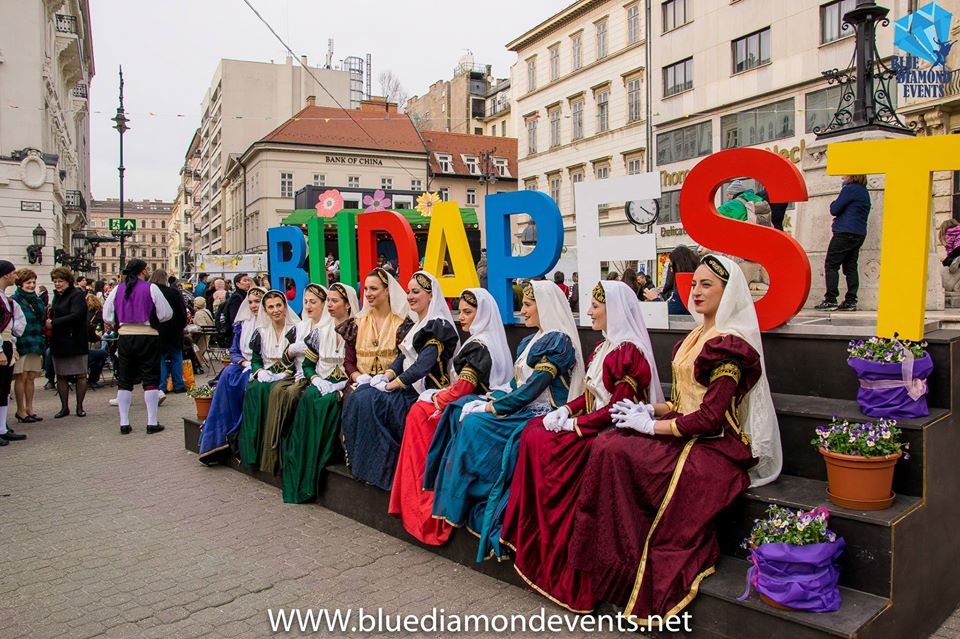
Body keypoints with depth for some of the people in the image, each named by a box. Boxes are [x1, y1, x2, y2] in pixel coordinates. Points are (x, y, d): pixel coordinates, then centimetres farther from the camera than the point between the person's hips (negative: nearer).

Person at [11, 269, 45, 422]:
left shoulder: (37, 300, 14)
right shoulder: (15, 299, -7)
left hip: (35, 345, 6)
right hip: (21, 344, -6)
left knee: (31, 377, 9)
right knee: (21, 377, -1)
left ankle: (29, 409, 16)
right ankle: (20, 410, 7)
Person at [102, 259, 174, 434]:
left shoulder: (117, 290, 5)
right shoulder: (151, 288, -7)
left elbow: (107, 316, 8)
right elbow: (167, 313, -7)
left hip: (124, 336, 4)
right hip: (147, 336, -4)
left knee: (124, 380, 11)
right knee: (150, 380, 2)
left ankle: (124, 423, 13)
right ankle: (152, 423, 1)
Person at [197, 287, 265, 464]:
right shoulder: (242, 324, 15)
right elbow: (234, 352, 12)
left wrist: (255, 365, -18)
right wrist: (244, 362, -9)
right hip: (244, 365, 4)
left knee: (247, 381, -34)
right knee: (228, 374, -27)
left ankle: (237, 433, -22)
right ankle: (219, 436, -25)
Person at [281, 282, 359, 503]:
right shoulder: (321, 330, 13)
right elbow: (308, 364, 15)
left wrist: (341, 386, -18)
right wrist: (316, 380, -5)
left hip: (345, 384, -4)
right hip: (322, 382, 4)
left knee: (325, 402, -32)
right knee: (308, 398, -26)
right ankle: (301, 476, -24)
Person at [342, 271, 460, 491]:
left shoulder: (438, 327, -13)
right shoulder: (413, 324, 17)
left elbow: (422, 365, -21)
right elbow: (402, 358, 15)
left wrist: (391, 385, -18)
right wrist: (385, 376, -3)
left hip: (425, 391, -9)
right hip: (409, 386, 9)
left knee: (370, 402, -21)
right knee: (357, 397, -8)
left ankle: (378, 467, -8)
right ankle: (361, 462, -3)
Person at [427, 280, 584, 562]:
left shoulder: (559, 341, -11)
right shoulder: (529, 342, 18)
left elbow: (533, 387, -17)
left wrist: (493, 408, -15)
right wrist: (490, 400, -2)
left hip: (540, 414, -9)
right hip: (520, 409, 9)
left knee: (475, 425, -24)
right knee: (459, 410, -7)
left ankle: (475, 509, -11)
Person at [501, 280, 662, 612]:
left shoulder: (629, 352, -16)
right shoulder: (604, 346, 13)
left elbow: (617, 408, -21)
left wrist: (574, 424, -17)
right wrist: (565, 410, -1)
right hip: (593, 424, 9)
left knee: (543, 442, -19)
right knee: (533, 432, -6)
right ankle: (531, 535, -1)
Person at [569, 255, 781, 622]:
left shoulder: (730, 346, -14)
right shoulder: (697, 336, 14)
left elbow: (709, 418, -19)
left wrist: (652, 426, -15)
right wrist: (650, 410, 2)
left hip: (713, 447, -8)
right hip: (685, 434, 8)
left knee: (617, 452, -23)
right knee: (606, 443, -14)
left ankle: (628, 564, -8)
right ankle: (619, 560, -8)